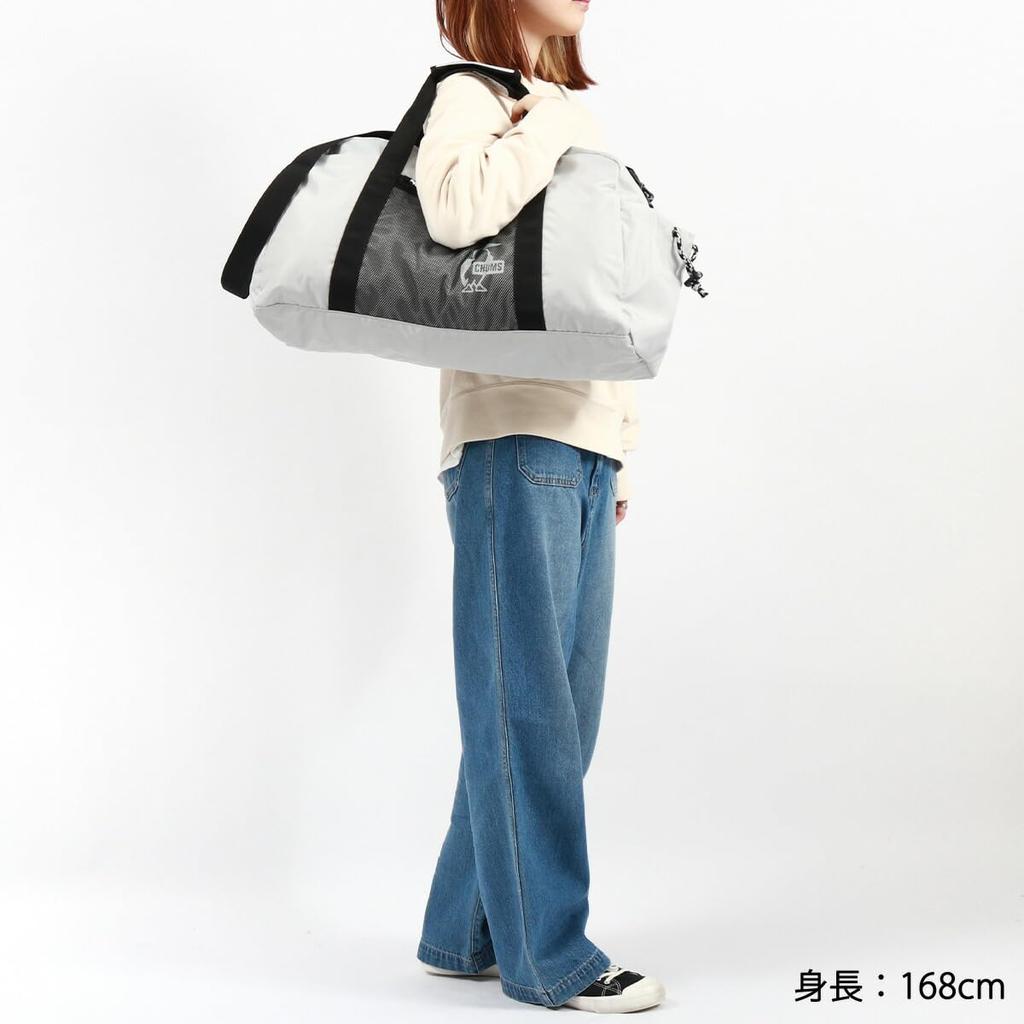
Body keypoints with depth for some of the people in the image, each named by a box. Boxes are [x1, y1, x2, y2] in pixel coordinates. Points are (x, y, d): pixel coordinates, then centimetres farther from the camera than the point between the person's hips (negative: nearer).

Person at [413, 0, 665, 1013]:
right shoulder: (468, 95, -2)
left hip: (585, 445, 8)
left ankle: (466, 930, 19)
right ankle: (548, 952, 5)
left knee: (562, 708, 9)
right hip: (512, 435, -8)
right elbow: (455, 209, -26)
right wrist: (548, 124, -11)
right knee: (525, 704, -3)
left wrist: (617, 450, 20)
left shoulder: (572, 118, 23)